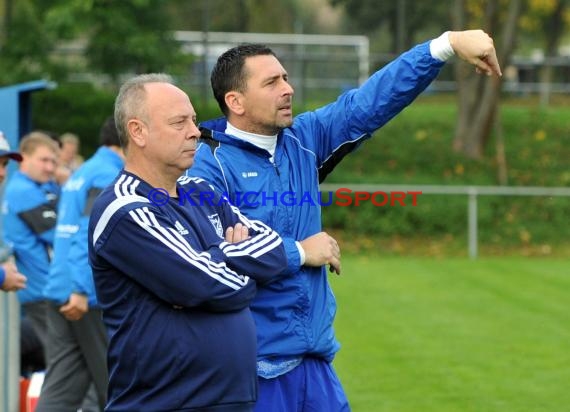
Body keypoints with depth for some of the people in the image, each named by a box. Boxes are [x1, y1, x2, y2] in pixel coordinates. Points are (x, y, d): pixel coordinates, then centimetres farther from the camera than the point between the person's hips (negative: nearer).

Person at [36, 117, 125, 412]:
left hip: (60, 292, 8)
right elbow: (91, 233, -21)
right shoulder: (110, 176, -10)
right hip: (93, 298, -8)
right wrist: (82, 290, -27)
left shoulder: (80, 174, 19)